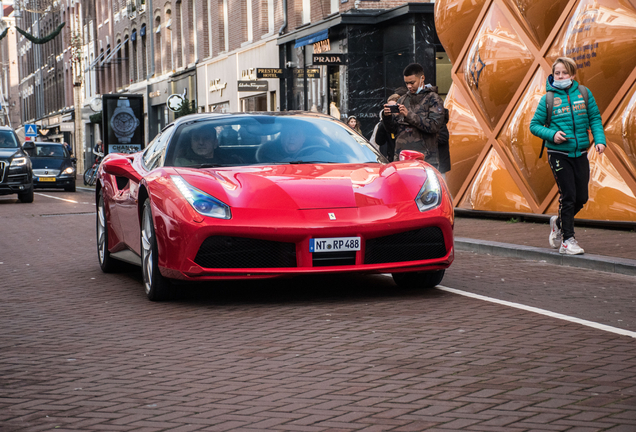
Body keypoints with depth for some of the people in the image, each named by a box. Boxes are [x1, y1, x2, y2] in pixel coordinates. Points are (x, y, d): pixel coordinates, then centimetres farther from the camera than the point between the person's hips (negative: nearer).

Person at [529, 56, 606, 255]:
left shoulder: (584, 94, 4)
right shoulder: (548, 99, -2)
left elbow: (595, 118, 7)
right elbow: (534, 125, 3)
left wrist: (599, 140, -8)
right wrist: (552, 134, -14)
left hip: (580, 154, 3)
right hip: (559, 154, -3)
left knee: (582, 197, 6)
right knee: (568, 196, -7)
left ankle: (559, 222, 33)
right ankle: (568, 240, 3)